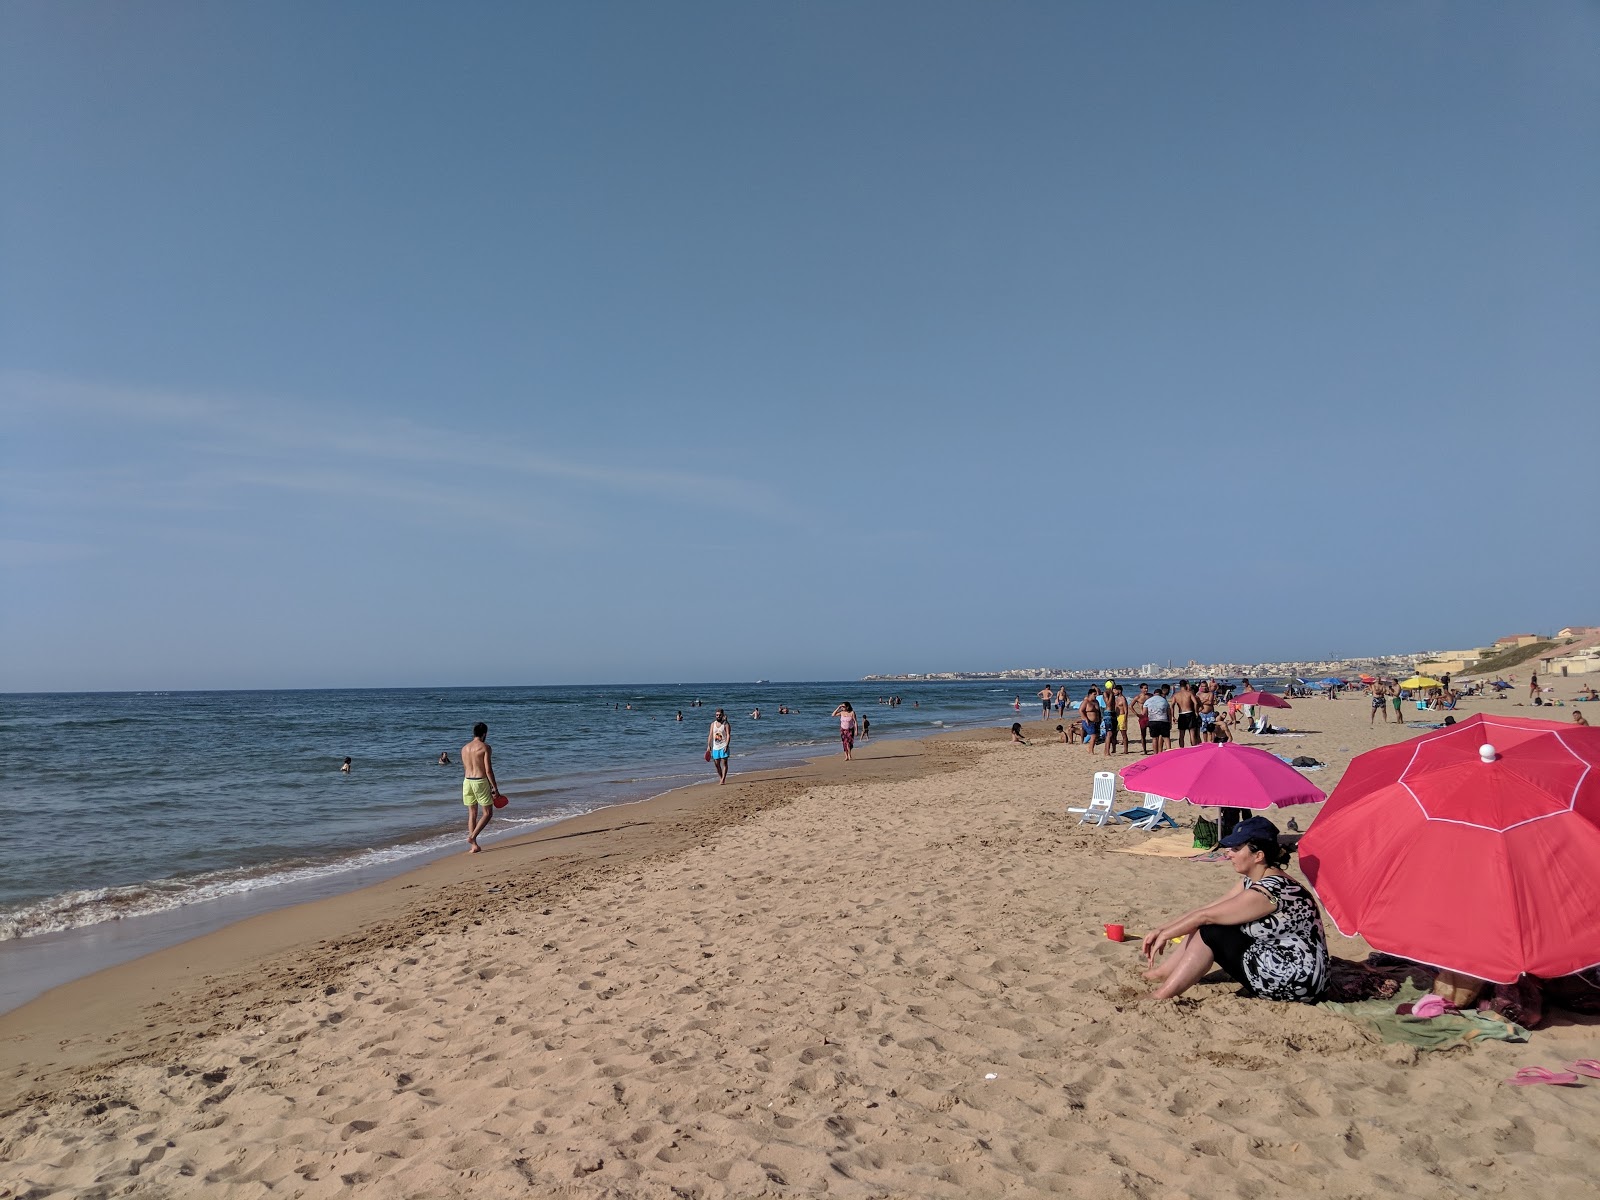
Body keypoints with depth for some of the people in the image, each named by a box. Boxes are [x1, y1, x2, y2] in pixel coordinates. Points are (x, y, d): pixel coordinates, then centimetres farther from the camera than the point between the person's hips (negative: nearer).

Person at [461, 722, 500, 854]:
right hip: (480, 782, -6)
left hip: (467, 781, 6)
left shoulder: (464, 748, 10)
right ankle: (472, 837, -9)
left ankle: (474, 845, 9)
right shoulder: (485, 747, -9)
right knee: (487, 813, 6)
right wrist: (495, 788, -7)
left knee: (472, 814, 11)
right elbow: (488, 770, -13)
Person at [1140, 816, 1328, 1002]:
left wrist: (1166, 934, -7)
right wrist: (1162, 929, 3)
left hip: (1295, 983, -9)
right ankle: (1165, 973, 9)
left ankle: (1164, 995, -5)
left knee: (1210, 931, -11)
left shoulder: (1269, 890, -23)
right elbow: (1205, 909, 8)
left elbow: (1205, 915, -18)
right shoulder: (1251, 881, 5)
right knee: (1207, 924, 3)